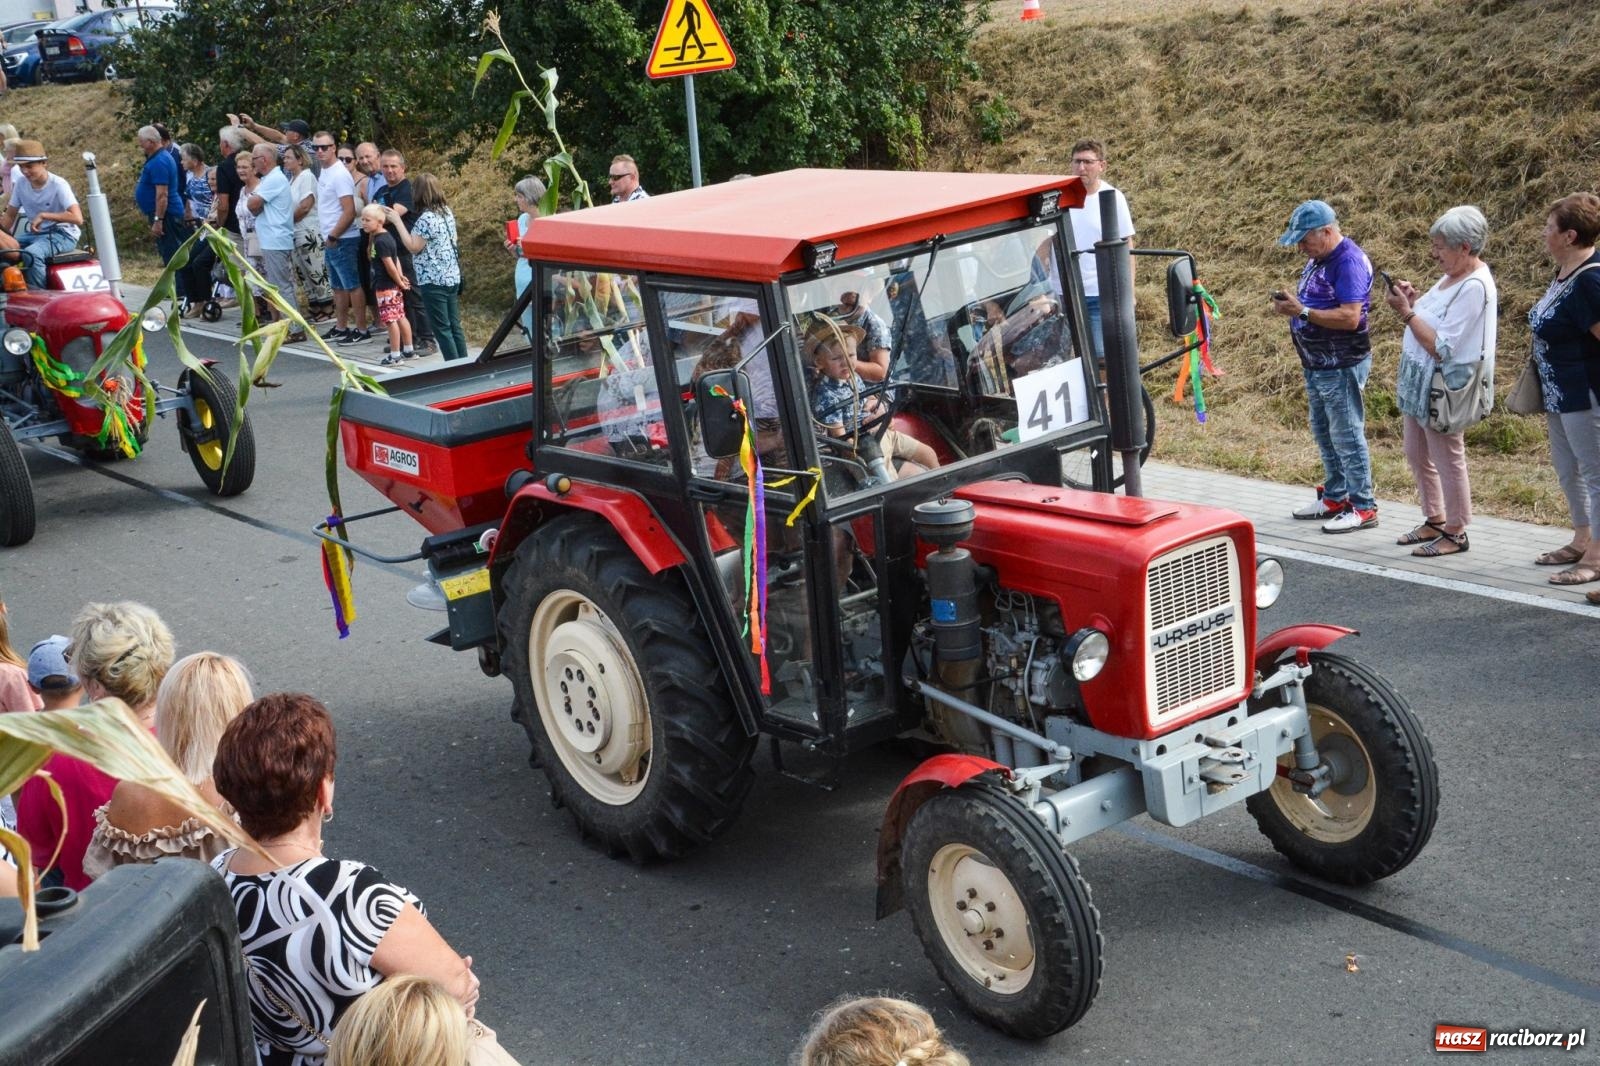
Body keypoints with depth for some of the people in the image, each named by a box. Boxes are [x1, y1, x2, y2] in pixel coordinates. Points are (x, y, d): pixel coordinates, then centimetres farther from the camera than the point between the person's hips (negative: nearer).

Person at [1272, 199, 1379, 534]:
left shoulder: (1349, 261, -19)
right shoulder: (1317, 259, 11)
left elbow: (1350, 317, -26)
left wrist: (1302, 311, -25)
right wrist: (1290, 305, 0)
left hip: (1341, 367, -10)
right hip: (1317, 365, 10)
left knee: (1347, 436, -4)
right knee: (1324, 434, 17)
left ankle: (1363, 507, 3)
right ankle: (1335, 498, 28)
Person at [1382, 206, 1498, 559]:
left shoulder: (1474, 288, -23)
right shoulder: (1454, 276, 6)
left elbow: (1441, 348, -25)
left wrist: (1406, 312, -23)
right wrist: (1414, 299, 0)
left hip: (1442, 388, -10)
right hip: (1420, 383, 10)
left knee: (1447, 460, 3)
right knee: (1417, 455, 19)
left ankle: (1455, 533, 17)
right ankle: (1434, 522, 34)